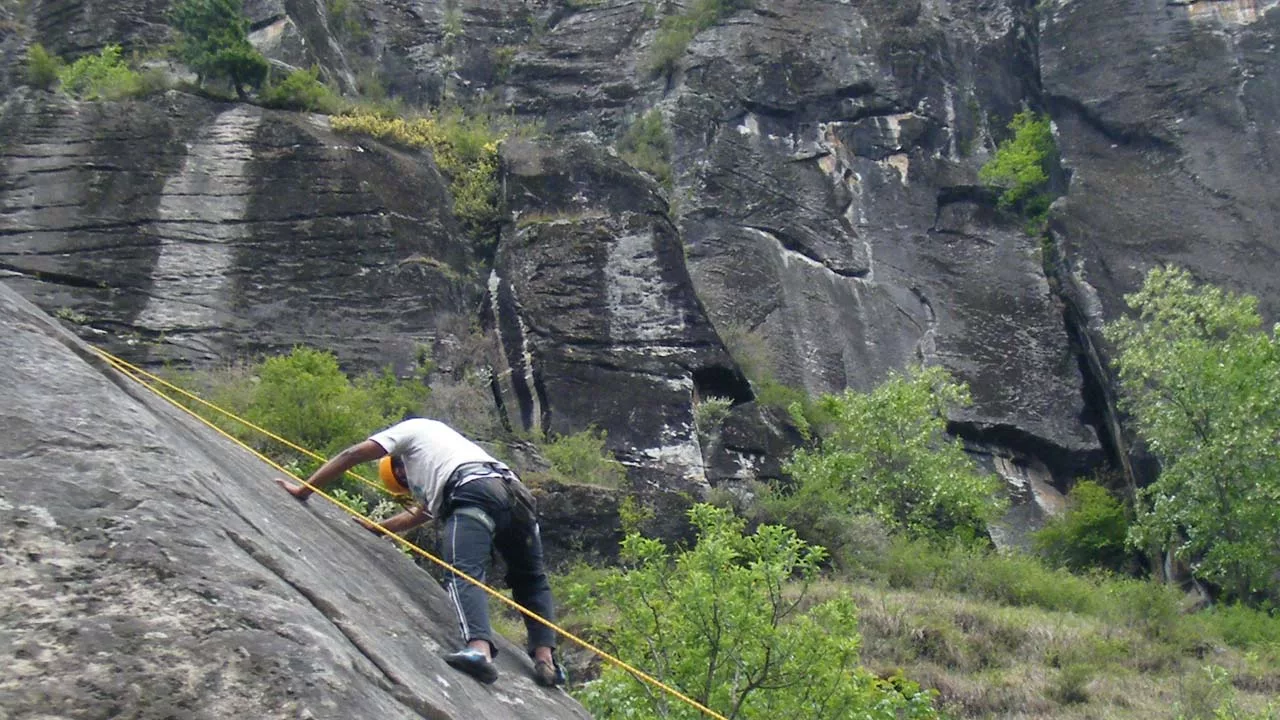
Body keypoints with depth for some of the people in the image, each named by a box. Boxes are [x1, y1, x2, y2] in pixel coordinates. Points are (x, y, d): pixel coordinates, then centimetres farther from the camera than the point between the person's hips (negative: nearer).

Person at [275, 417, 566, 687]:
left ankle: (479, 648, -45)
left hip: (474, 493, -7)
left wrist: (303, 490, 26)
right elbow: (421, 513, 47)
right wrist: (377, 528, 55)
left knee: (465, 574, -22)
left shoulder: (412, 430, 26)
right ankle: (546, 658, 3)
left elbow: (351, 456, 21)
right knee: (531, 580, 19)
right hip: (515, 494, 8)